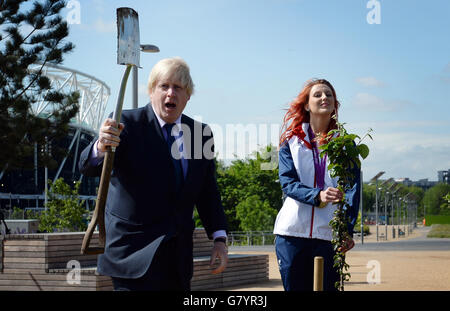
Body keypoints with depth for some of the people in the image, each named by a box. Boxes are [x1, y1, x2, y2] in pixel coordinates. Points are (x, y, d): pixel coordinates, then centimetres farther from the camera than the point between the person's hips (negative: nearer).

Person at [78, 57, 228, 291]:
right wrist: (101, 146, -40)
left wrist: (219, 238, 3)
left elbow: (207, 192, 11)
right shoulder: (127, 123, -6)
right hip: (133, 252, -5)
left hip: (179, 254, 5)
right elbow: (88, 167, -18)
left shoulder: (200, 133, 7)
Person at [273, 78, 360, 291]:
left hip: (329, 233, 0)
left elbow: (352, 189, 1)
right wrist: (318, 195, -22)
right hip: (292, 232, 0)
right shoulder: (291, 141, 10)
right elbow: (287, 183, -2)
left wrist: (348, 229, -13)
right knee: (295, 287, 3)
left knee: (328, 287, -3)